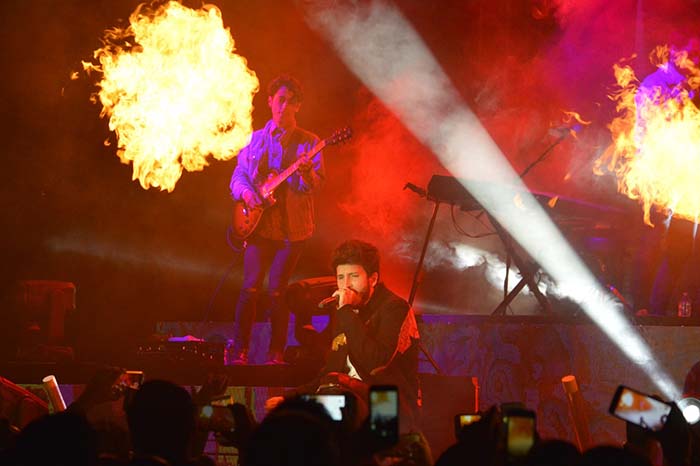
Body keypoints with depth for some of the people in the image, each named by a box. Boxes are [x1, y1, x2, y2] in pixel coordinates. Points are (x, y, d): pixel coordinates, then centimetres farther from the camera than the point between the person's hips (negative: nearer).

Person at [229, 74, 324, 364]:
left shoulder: (308, 142, 4)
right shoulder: (256, 139, 10)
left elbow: (318, 183, -6)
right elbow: (238, 175, 12)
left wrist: (306, 173, -28)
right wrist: (245, 191, -9)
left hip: (292, 228, -1)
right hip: (259, 223, 1)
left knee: (276, 289, -6)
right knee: (251, 286, -9)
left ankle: (276, 354, 5)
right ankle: (240, 351, -1)